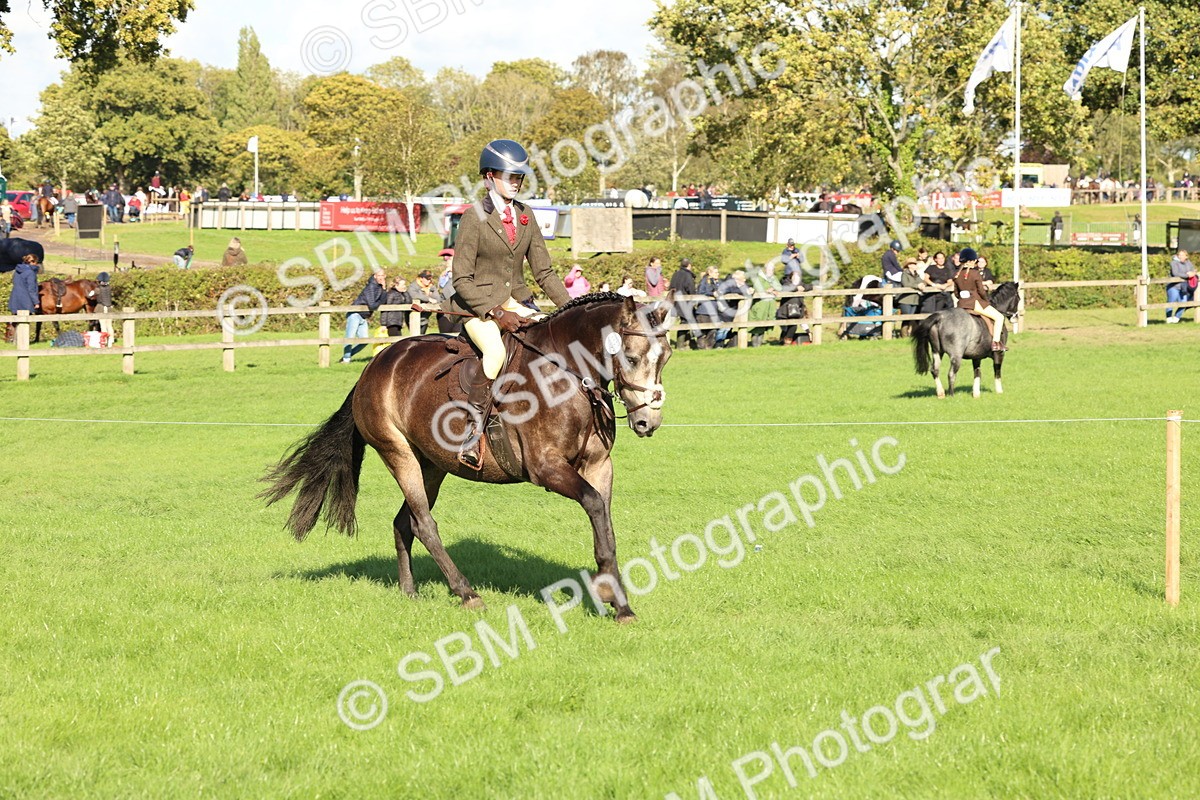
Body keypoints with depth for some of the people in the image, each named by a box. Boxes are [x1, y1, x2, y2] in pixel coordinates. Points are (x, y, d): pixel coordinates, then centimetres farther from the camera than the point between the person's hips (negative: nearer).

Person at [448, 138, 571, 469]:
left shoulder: (524, 217, 11)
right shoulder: (475, 217, -8)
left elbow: (544, 272, 13)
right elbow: (462, 280, -11)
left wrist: (570, 306, -1)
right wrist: (495, 313, -21)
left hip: (517, 302, 6)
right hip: (478, 305, -6)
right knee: (496, 350, -36)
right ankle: (473, 430, -32)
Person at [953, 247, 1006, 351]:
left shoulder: (956, 275, 7)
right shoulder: (975, 273, -10)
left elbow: (956, 293, 11)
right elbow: (981, 291, -9)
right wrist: (986, 300, 8)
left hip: (961, 304, 7)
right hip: (975, 303, -7)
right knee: (999, 317, 1)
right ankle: (996, 342, -10)